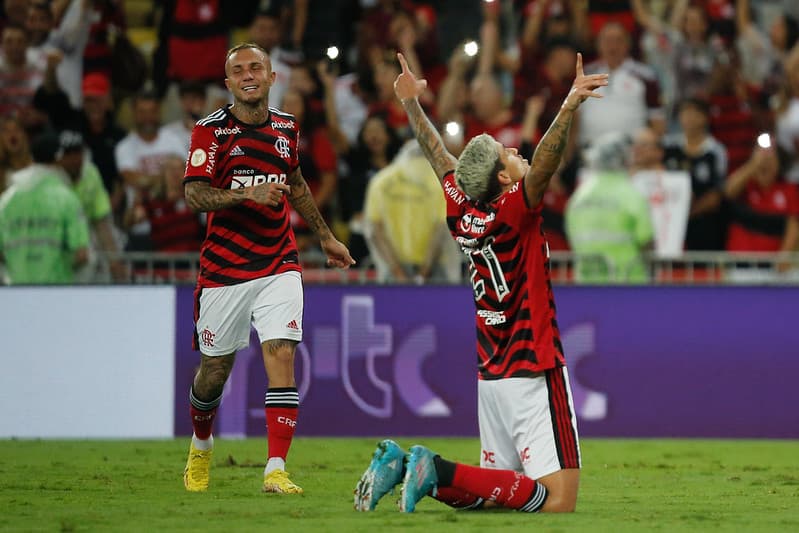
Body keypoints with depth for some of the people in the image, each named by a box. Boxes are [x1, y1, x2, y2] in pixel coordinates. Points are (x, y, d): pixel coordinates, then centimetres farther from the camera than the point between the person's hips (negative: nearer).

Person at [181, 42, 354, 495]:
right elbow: (194, 195, -16)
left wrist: (326, 237, 32)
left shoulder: (286, 127, 8)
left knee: (281, 356, -14)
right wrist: (249, 194, -30)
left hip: (278, 265, 2)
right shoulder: (212, 130, -7)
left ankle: (276, 471, -18)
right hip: (224, 267, -2)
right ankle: (201, 448, 38)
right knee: (216, 368, 8)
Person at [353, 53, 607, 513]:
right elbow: (545, 161, -31)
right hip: (534, 374, -9)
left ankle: (402, 465, -1)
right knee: (558, 501, -14)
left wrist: (412, 103, 35)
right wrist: (569, 107, -41)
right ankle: (439, 472, -24)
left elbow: (439, 155, 21)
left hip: (490, 376, 9)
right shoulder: (513, 210, -13)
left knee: (497, 486, 17)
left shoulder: (461, 211, 5)